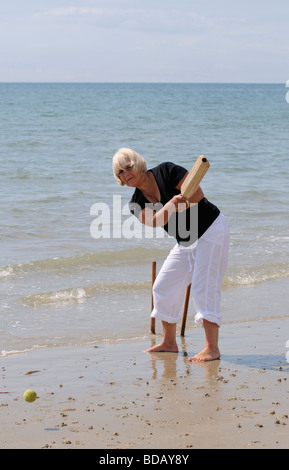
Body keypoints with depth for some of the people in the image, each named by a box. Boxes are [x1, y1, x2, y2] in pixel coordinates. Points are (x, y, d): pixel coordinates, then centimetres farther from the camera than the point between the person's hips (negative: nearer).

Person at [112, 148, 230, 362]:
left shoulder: (167, 171, -16)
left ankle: (212, 348, -17)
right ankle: (169, 343, 21)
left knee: (204, 287, -16)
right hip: (185, 243, 8)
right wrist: (170, 205, -40)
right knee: (164, 287, 7)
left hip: (212, 230, -8)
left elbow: (198, 194, -21)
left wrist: (174, 208, -21)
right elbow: (153, 221, -22)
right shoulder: (137, 204, -1)